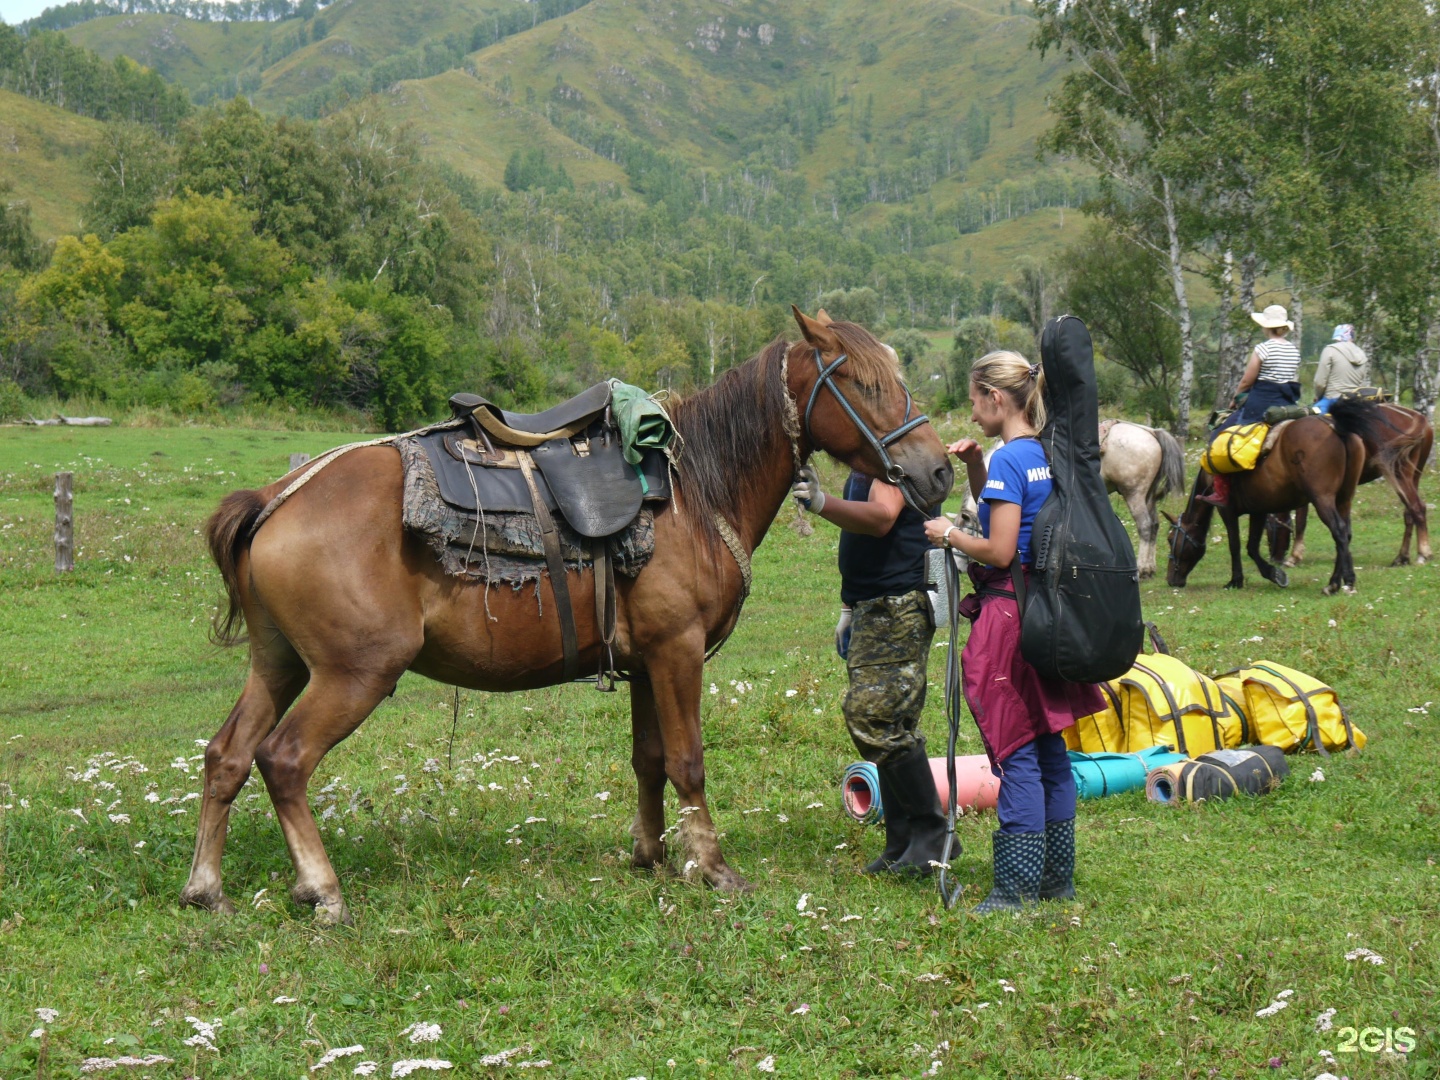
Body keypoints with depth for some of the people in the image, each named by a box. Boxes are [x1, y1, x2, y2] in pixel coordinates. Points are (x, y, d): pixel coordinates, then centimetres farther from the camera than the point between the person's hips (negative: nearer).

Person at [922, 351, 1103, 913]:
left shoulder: (1008, 460, -15)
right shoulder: (1048, 456, 10)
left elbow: (999, 550, -20)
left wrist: (949, 534, -5)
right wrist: (974, 465, 13)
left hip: (1010, 614, -9)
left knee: (1016, 753, -5)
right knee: (1049, 747, 14)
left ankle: (1017, 886, -3)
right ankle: (1057, 876, 21)